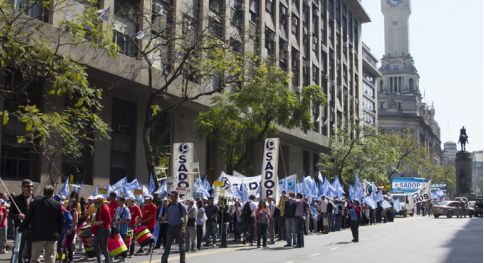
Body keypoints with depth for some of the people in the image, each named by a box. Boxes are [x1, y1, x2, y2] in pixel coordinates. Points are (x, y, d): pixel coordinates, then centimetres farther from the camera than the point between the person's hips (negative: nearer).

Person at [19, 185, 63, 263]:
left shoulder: (35, 203, -2)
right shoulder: (57, 205, -1)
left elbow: (28, 218, 0)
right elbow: (61, 221, 0)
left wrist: (21, 229, 14)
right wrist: (58, 232, 13)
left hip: (38, 235, 0)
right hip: (53, 236, 1)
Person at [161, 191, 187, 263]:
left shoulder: (181, 206, -8)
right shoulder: (169, 206, 9)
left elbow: (185, 217, -12)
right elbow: (166, 216, 18)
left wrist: (184, 227, -24)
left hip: (179, 227, -5)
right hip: (170, 227, 5)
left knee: (181, 245, 3)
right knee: (167, 245, 6)